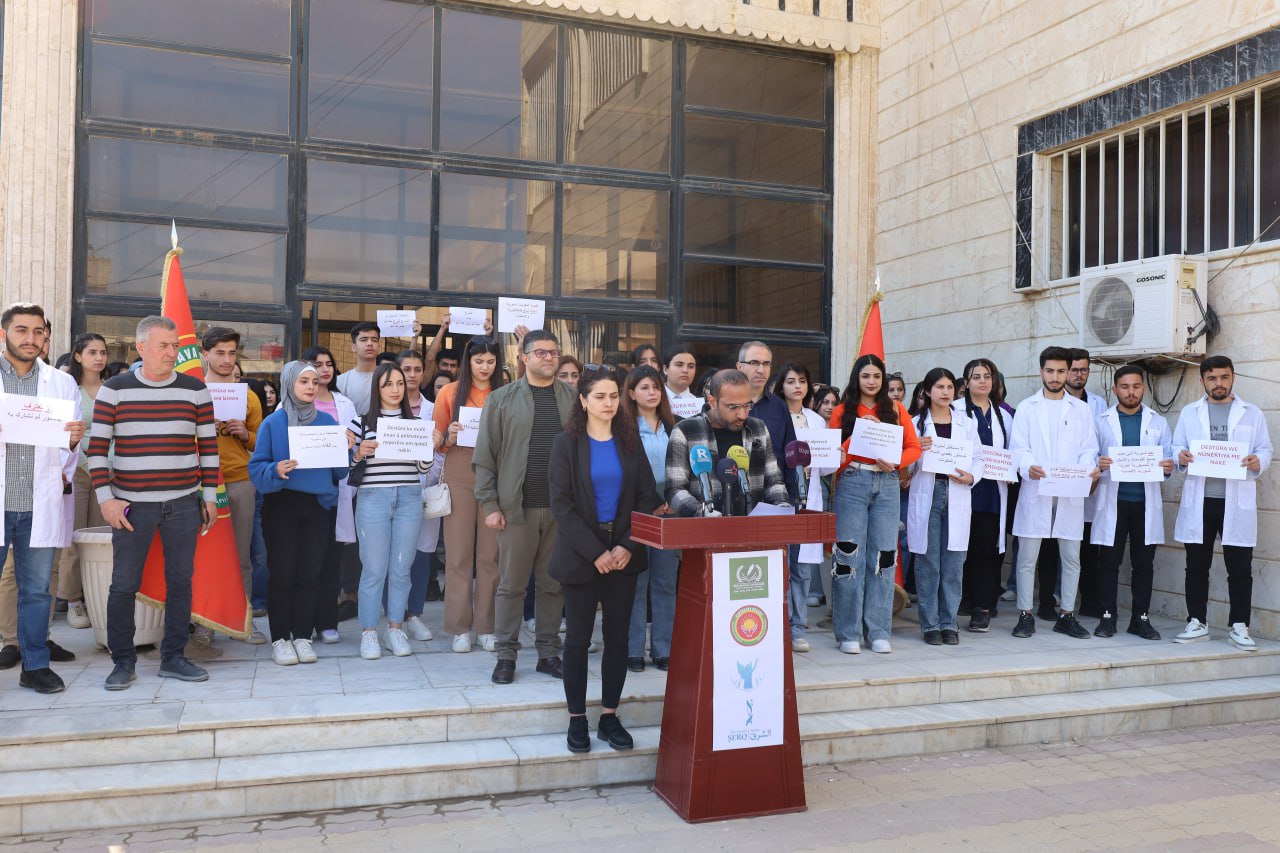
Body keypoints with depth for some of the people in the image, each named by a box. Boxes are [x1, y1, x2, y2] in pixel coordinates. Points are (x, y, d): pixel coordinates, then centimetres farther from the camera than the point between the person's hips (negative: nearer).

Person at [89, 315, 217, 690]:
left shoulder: (195, 389, 5)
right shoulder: (114, 390, 1)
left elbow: (209, 445, 9)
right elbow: (97, 447, 0)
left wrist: (210, 495, 6)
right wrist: (106, 498, -8)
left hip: (183, 504, 2)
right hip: (131, 504, -1)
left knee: (180, 581, 5)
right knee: (124, 584, 2)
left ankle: (173, 658, 16)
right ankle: (123, 662, 15)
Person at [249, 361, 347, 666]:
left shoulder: (327, 422, 9)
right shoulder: (273, 423, 0)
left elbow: (340, 470, 11)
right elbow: (257, 467, -4)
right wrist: (276, 471, -23)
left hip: (319, 504, 3)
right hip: (282, 505, -2)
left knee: (310, 573, 4)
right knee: (283, 574, 0)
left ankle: (302, 636, 14)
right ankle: (280, 638, 10)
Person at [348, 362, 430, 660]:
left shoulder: (415, 422, 12)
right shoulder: (361, 422, 4)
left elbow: (424, 469, 12)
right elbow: (347, 466, 5)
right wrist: (358, 453, -14)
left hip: (409, 499, 2)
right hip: (373, 499, -2)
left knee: (401, 569, 6)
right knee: (374, 569, -1)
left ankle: (395, 629, 16)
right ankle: (368, 632, 9)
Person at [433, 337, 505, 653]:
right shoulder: (450, 393, 5)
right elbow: (438, 441, 8)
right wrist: (449, 437, -13)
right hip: (459, 475, -1)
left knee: (490, 553, 2)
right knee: (459, 552, 1)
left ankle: (486, 626, 11)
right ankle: (460, 627, 8)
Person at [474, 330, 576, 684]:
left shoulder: (574, 399, 8)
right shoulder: (502, 399, 3)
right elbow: (484, 456, 1)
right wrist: (490, 505, -5)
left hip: (562, 507, 2)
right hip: (517, 507, -2)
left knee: (553, 584, 9)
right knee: (511, 584, 5)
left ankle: (548, 651, 20)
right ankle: (506, 654, 15)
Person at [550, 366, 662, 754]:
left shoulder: (630, 442, 6)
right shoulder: (567, 443, -3)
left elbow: (647, 497, 3)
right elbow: (561, 504, -9)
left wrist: (628, 547, -10)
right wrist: (595, 552, -15)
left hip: (623, 554, 3)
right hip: (581, 554, -3)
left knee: (618, 636, 7)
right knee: (578, 638, 3)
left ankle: (609, 716, 18)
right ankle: (577, 719, 14)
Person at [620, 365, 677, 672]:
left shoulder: (672, 427, 12)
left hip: (669, 514, 4)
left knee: (666, 583, 6)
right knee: (636, 583, 0)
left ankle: (663, 650, 13)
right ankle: (633, 650, 8)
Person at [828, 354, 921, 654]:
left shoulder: (895, 409, 12)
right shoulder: (842, 412, 8)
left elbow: (914, 447, 8)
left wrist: (895, 463, -11)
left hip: (887, 484, 2)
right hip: (852, 483, -2)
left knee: (883, 556, 2)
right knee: (849, 556, -3)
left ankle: (878, 632, 11)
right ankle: (848, 633, 5)